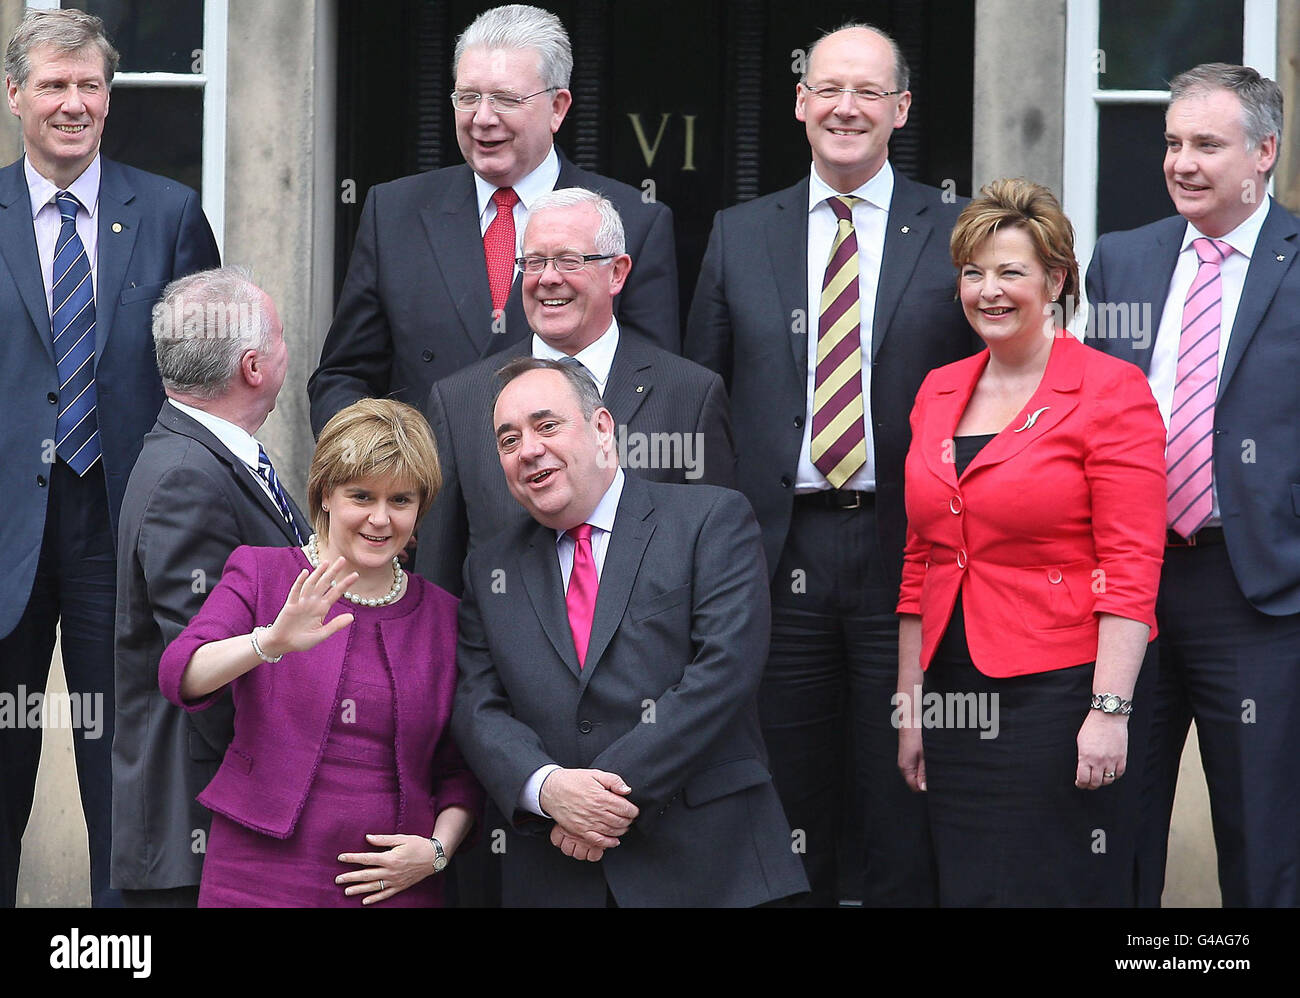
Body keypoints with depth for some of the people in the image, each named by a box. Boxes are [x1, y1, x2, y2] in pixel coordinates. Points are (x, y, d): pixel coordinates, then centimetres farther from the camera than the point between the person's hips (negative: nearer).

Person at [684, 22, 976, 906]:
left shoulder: (958, 235, 3)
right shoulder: (739, 235, 10)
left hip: (908, 556, -2)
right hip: (778, 554, 2)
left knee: (903, 808, 2)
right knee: (792, 801, 8)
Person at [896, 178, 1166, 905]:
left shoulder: (1110, 393, -6)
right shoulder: (939, 394, 12)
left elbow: (1130, 570, -11)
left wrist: (1111, 709, -18)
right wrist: (911, 708, 13)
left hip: (1061, 693, -6)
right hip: (956, 697, 6)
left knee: (1055, 888, -2)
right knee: (967, 887, 7)